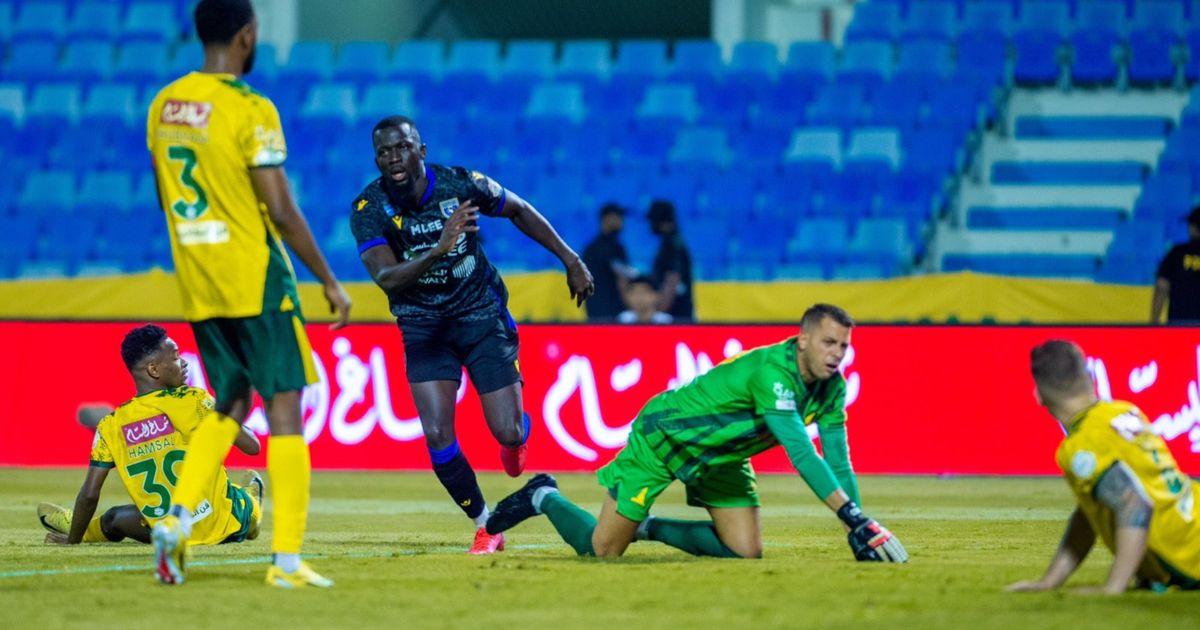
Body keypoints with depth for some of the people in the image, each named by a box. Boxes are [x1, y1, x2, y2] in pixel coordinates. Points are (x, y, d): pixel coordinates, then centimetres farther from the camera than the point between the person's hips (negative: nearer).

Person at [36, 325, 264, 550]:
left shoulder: (111, 426, -5)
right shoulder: (192, 400, -13)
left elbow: (89, 495, -2)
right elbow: (251, 446, -11)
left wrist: (73, 539, 13)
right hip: (226, 524, -3)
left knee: (113, 519, 33)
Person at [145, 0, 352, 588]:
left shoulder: (164, 105, 7)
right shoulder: (250, 110, -15)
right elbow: (281, 210, -16)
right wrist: (329, 281, -7)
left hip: (197, 286, 7)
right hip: (256, 279, -7)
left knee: (230, 404, 18)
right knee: (284, 406, -1)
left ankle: (178, 516, -1)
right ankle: (286, 558, -5)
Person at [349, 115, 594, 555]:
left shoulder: (460, 185, -14)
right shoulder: (369, 209, -16)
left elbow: (519, 211, 4)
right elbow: (386, 278, -29)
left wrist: (570, 261, 5)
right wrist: (439, 248, -44)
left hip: (482, 315, 0)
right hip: (424, 327, 0)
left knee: (508, 433, -6)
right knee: (437, 436, -15)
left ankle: (515, 439, 35)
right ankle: (485, 526, 7)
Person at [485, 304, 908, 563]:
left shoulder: (832, 387, -11)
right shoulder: (773, 372, -37)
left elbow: (838, 461, -9)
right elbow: (801, 454, -44)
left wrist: (857, 529, -21)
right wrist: (853, 517, -48)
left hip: (720, 459, 8)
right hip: (663, 436, -8)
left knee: (745, 552, -4)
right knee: (601, 549, -6)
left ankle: (650, 528, 15)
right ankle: (544, 498, 23)